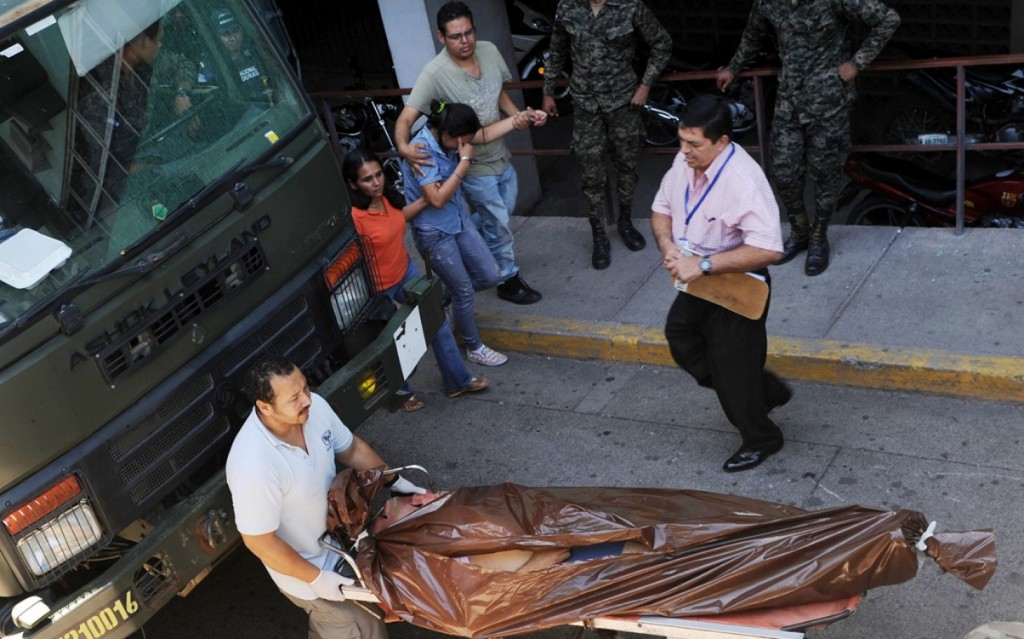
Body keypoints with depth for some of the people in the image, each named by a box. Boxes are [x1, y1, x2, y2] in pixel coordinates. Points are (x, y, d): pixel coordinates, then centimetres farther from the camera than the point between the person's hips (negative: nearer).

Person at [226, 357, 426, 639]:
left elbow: (351, 449, 2)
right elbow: (258, 541, -28)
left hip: (337, 538, 6)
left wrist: (395, 481, 0)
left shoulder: (314, 407, -19)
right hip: (304, 567, -6)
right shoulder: (254, 467, -39)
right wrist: (316, 578, -21)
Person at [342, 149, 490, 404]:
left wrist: (423, 201, 1)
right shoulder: (353, 216, -32)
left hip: (405, 272, 8)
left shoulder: (384, 196, -8)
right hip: (379, 290, -8)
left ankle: (458, 381, 37)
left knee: (439, 322, 17)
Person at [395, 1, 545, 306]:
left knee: (501, 214, 24)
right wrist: (403, 146, -52)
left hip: (501, 154, 7)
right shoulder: (435, 74, -27)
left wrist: (520, 115, -5)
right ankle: (508, 280, 28)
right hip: (474, 166, -7)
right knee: (499, 225, 6)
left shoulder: (489, 51, -8)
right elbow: (406, 118, -31)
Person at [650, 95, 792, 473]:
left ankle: (761, 439, 32)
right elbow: (661, 209, 6)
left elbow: (768, 249, -37)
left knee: (730, 367, 4)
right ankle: (767, 392, 38)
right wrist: (668, 246, -15)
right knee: (681, 340, 23)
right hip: (698, 284, 9)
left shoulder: (743, 180, -32)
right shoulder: (685, 161, -8)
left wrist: (703, 264, -36)